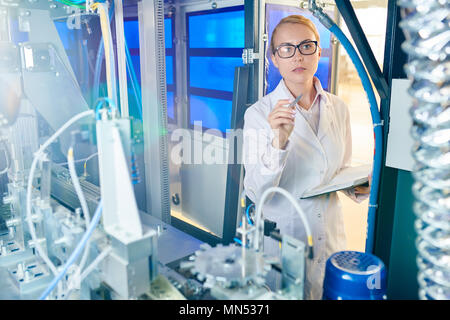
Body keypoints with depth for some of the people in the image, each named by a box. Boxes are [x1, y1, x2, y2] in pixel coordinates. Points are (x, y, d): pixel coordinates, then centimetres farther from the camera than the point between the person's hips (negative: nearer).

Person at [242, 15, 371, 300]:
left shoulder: (338, 108, 1)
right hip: (281, 239, -4)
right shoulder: (259, 113, -14)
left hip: (330, 236, 4)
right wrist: (278, 143, -34)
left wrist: (359, 187, -7)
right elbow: (256, 192, -20)